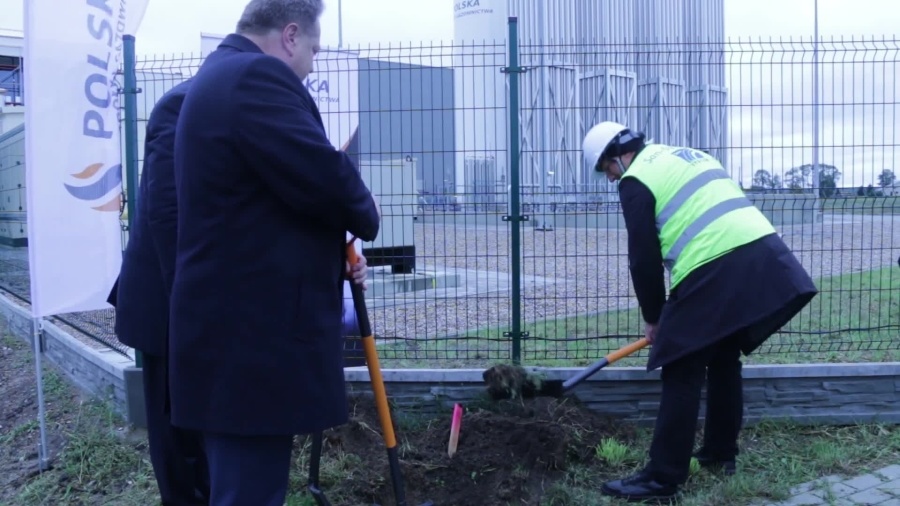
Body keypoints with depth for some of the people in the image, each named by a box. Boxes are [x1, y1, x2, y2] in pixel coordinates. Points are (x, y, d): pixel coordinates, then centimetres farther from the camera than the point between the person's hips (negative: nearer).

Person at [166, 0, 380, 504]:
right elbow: (324, 178, -23)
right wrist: (366, 213, -2)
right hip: (254, 332, -11)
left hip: (229, 324, 11)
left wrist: (331, 255, 16)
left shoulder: (219, 75, 20)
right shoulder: (257, 76, -15)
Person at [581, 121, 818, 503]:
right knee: (724, 359, 22)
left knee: (682, 374, -2)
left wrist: (653, 317, 13)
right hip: (764, 254, 9)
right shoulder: (686, 155, 28)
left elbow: (644, 257, -1)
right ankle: (721, 453, 34)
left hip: (716, 271, -9)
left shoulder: (636, 179, 2)